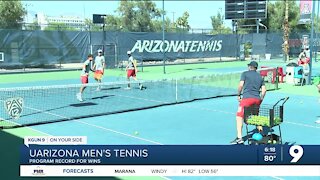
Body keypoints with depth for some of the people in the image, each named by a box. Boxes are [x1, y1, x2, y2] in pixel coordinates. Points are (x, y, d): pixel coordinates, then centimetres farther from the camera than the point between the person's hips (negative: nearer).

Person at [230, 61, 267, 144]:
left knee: (239, 116, -5)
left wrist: (238, 95, 5)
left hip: (247, 98, -6)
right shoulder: (260, 77, 20)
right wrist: (261, 99, 23)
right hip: (257, 99, 6)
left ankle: (239, 138, -15)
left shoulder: (245, 73, 6)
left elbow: (241, 85, -4)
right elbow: (264, 90, 15)